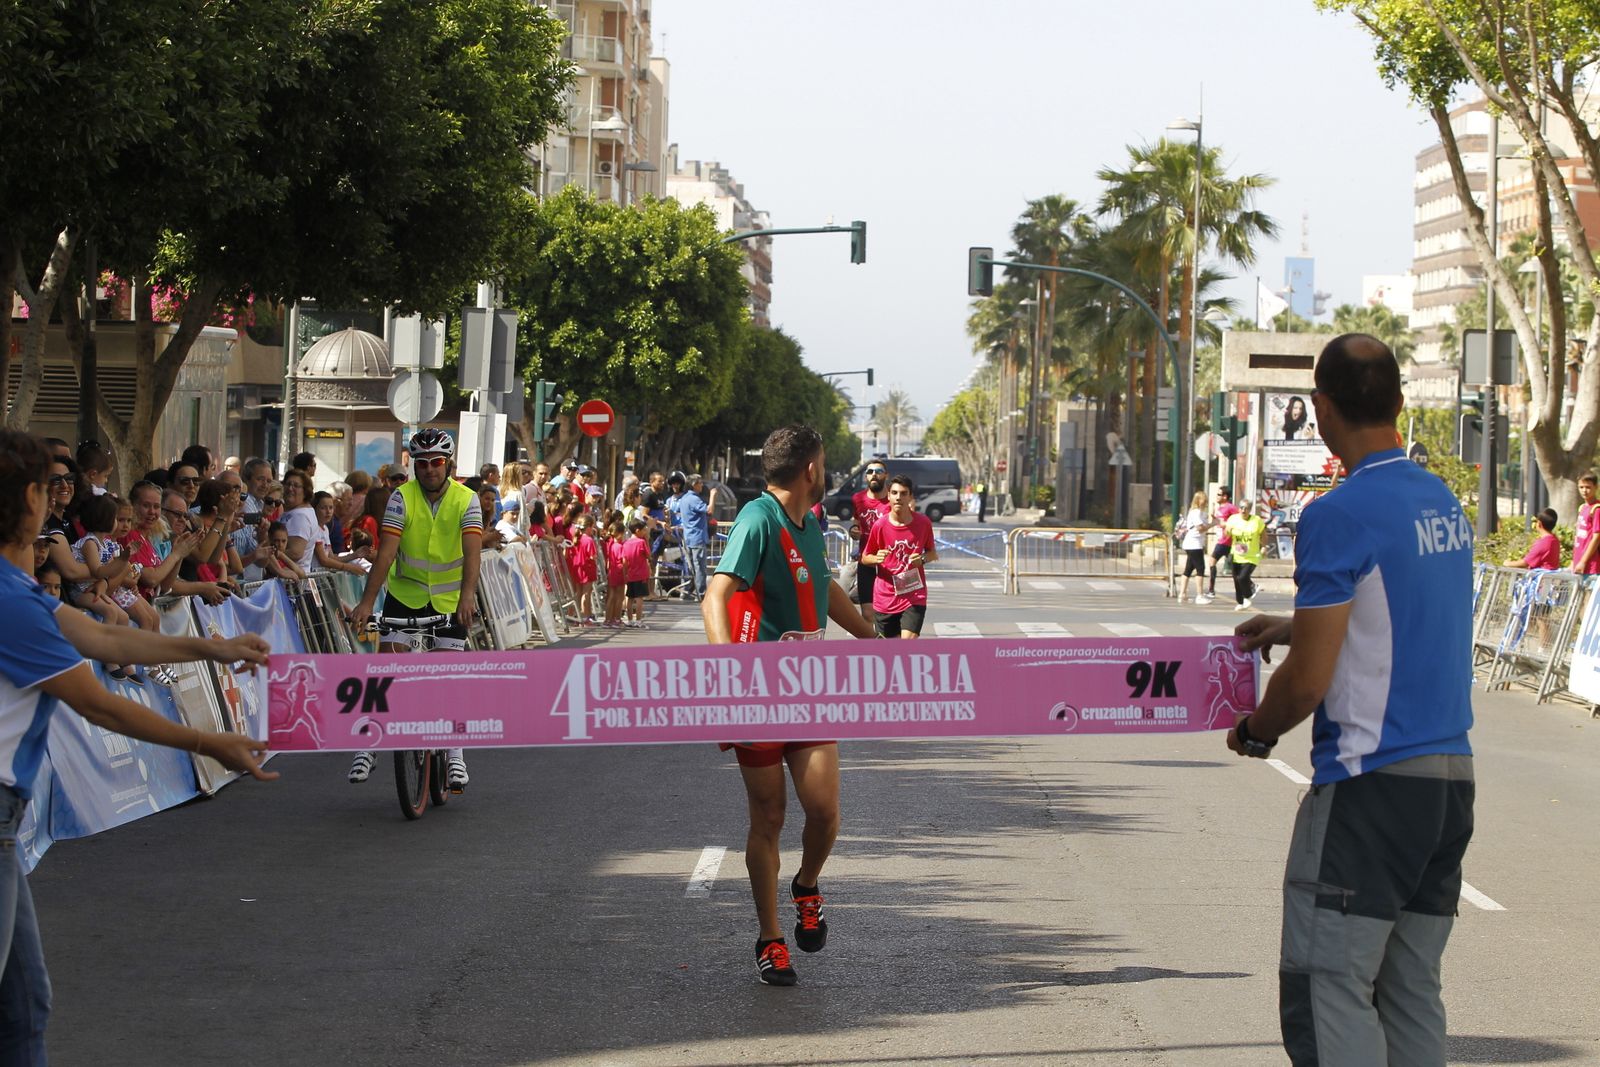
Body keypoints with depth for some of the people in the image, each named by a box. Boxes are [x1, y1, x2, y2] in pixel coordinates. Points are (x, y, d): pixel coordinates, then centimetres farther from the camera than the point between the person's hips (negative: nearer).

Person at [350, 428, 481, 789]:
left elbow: (472, 550, -27)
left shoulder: (465, 500, -14)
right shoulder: (402, 497, -13)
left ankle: (454, 752, 5)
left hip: (450, 599, -1)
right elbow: (386, 551, -21)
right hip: (405, 592, 1)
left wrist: (468, 595, -44)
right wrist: (367, 602, -31)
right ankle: (368, 746, 0)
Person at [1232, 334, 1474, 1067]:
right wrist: (1298, 627, 32)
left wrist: (1254, 731, 4)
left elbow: (1309, 681, -15)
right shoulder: (1446, 506, 11)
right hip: (1451, 773, 8)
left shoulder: (1339, 516, -14)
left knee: (1326, 990, -6)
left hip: (1370, 783, -8)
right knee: (1412, 991, 12)